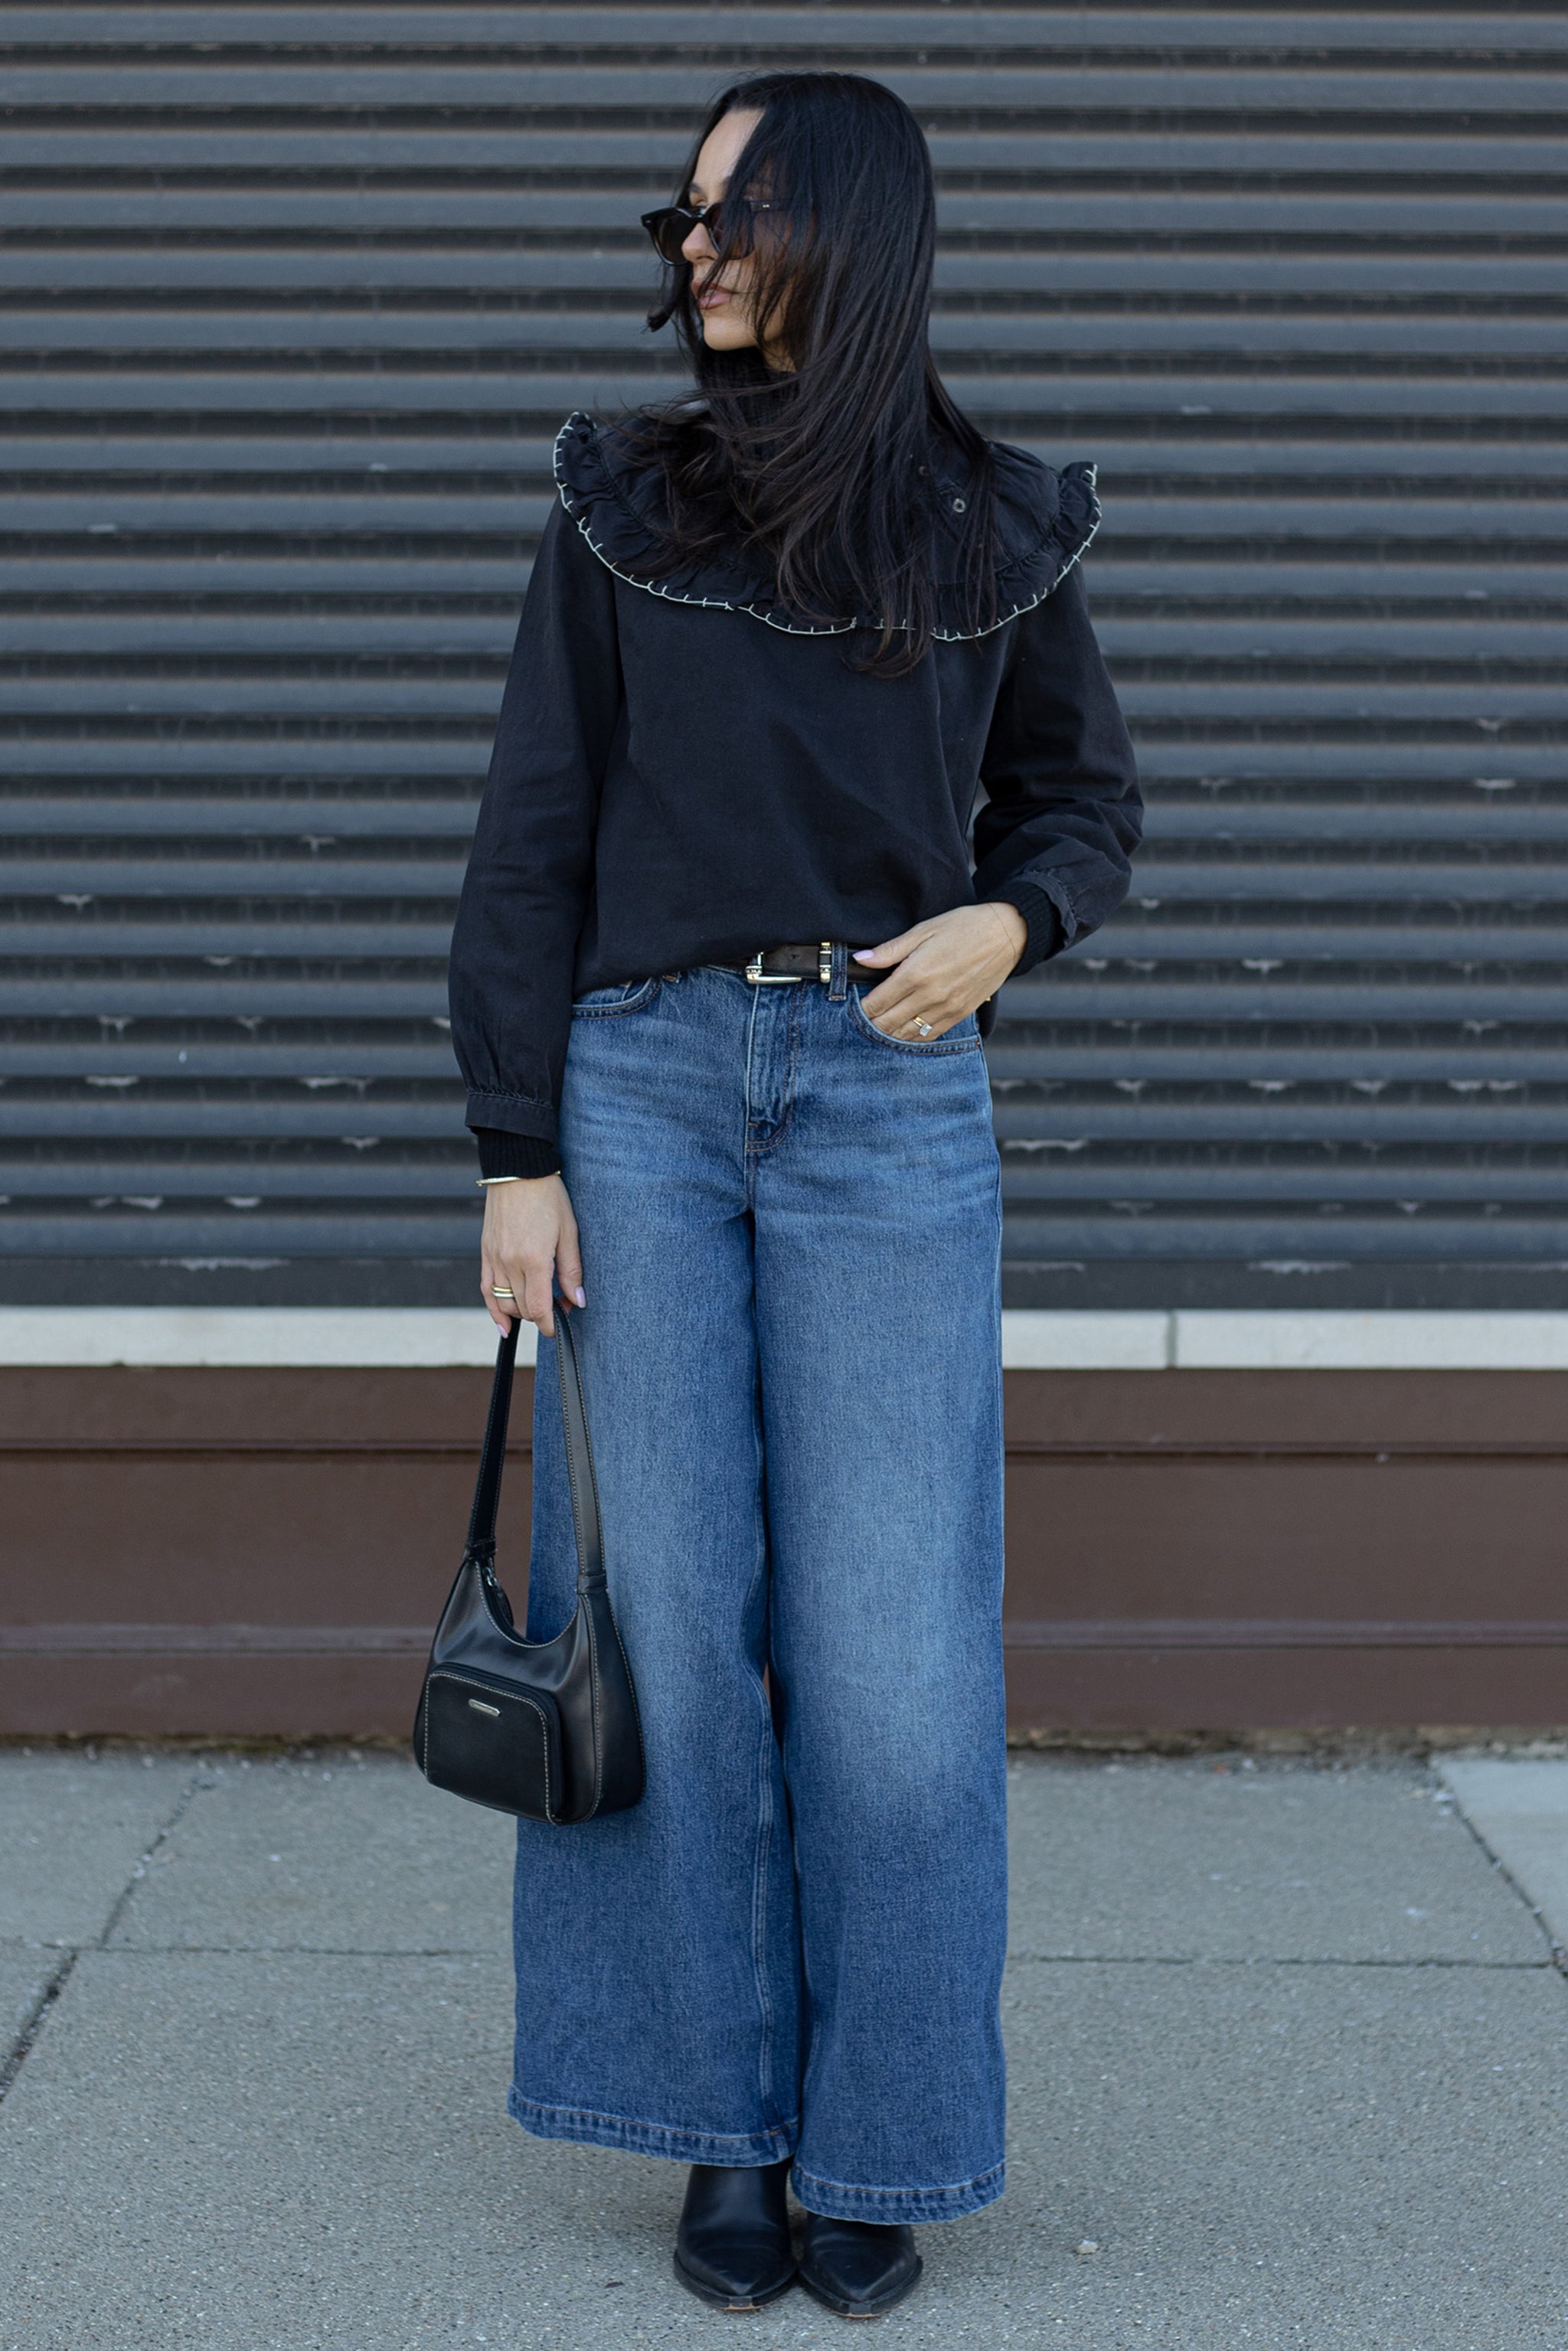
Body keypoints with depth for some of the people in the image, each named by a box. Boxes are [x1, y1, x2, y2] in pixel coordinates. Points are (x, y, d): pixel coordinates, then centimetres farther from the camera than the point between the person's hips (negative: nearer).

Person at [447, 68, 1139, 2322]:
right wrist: (515, 1153, -3)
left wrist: (1007, 919, -7)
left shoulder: (997, 530, 6)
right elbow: (532, 843, 3)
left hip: (889, 1099, 0)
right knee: (670, 1621, 3)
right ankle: (719, 2126, 16)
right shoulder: (622, 505, 6)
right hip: (646, 1082, 1)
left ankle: (874, 2145, 14)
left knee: (888, 1640, 0)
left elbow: (1085, 797, 16)